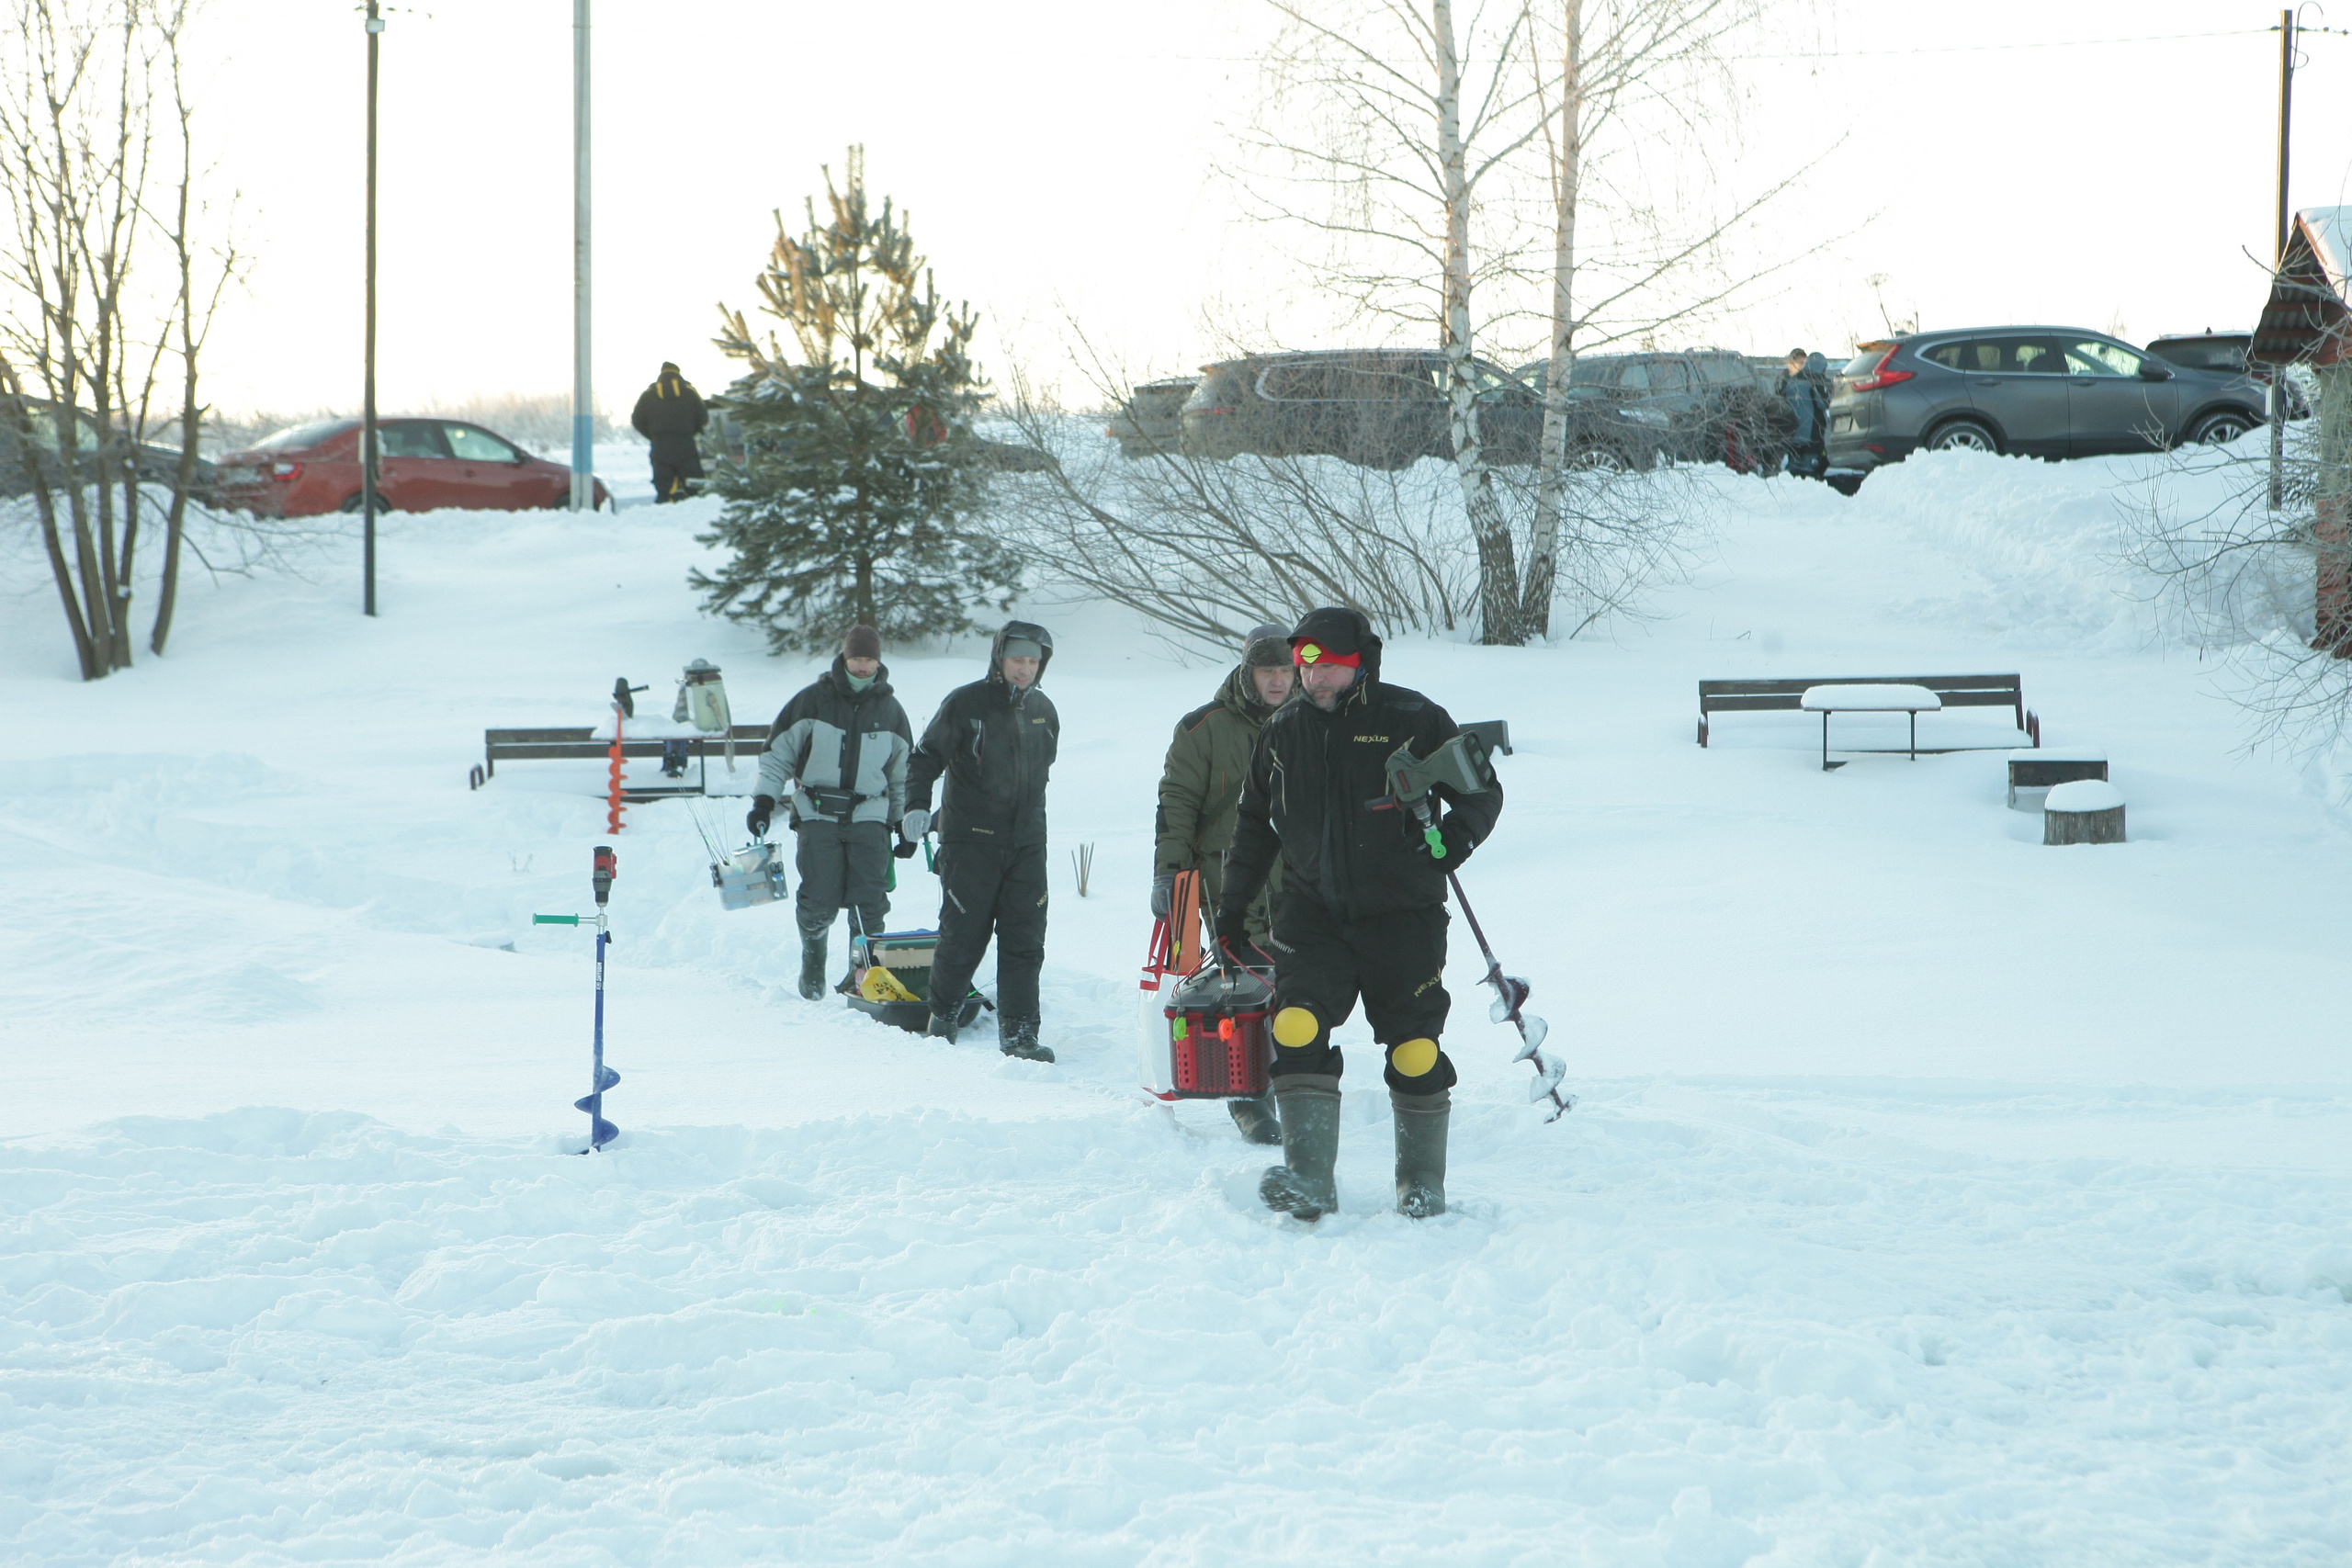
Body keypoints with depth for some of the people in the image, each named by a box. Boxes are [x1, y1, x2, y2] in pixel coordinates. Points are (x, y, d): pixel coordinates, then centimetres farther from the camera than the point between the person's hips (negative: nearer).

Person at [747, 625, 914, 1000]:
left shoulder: (889, 710, 10)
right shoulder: (813, 699, 2)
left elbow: (903, 772, 20)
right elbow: (778, 751, 5)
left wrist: (905, 822, 18)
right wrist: (764, 800, -2)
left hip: (868, 816, 2)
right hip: (818, 813, -2)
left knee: (870, 901, -8)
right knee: (819, 902, -7)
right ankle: (812, 963, 16)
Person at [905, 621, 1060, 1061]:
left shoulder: (1043, 711, 10)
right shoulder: (965, 704, -6)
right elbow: (927, 757, -4)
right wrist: (917, 805, -17)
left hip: (1027, 843, 4)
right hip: (971, 842, -4)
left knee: (1025, 941, -4)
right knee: (964, 935, 0)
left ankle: (1018, 1032, -4)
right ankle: (942, 1016, 21)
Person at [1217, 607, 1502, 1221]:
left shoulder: (1412, 720, -5)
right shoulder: (1282, 734, 9)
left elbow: (1482, 791, 1)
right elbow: (1253, 824, 21)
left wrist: (1455, 835, -20)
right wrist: (1232, 908, 20)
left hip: (1402, 916, -3)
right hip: (1313, 911, 3)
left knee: (1415, 1051, 0)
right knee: (1296, 1030, -16)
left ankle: (1422, 1182, 18)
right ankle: (1309, 1180, -17)